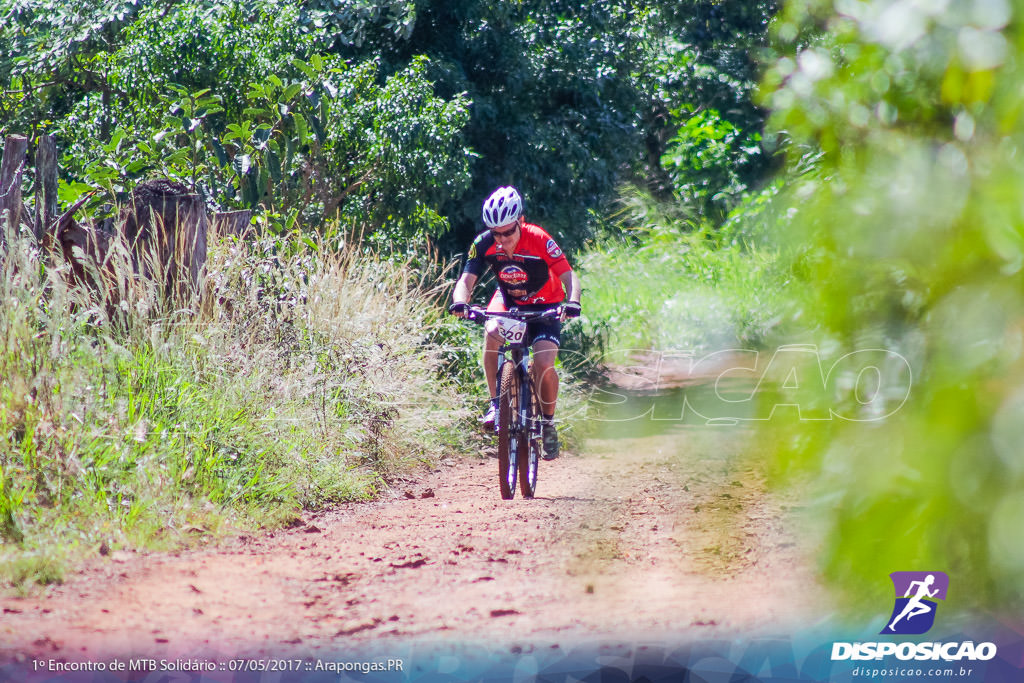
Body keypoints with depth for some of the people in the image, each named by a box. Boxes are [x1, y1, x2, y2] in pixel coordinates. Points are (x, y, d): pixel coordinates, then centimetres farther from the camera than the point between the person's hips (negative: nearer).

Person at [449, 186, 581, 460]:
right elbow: (467, 280, -24)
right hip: (508, 300, 2)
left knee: (544, 364, -21)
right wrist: (460, 301, -47)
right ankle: (495, 402, -20)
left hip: (543, 307, -2)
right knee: (492, 331, -33)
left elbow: (568, 276, -31)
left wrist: (572, 302, -51)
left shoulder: (539, 241, -29)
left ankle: (549, 423, 5)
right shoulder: (484, 243, -22)